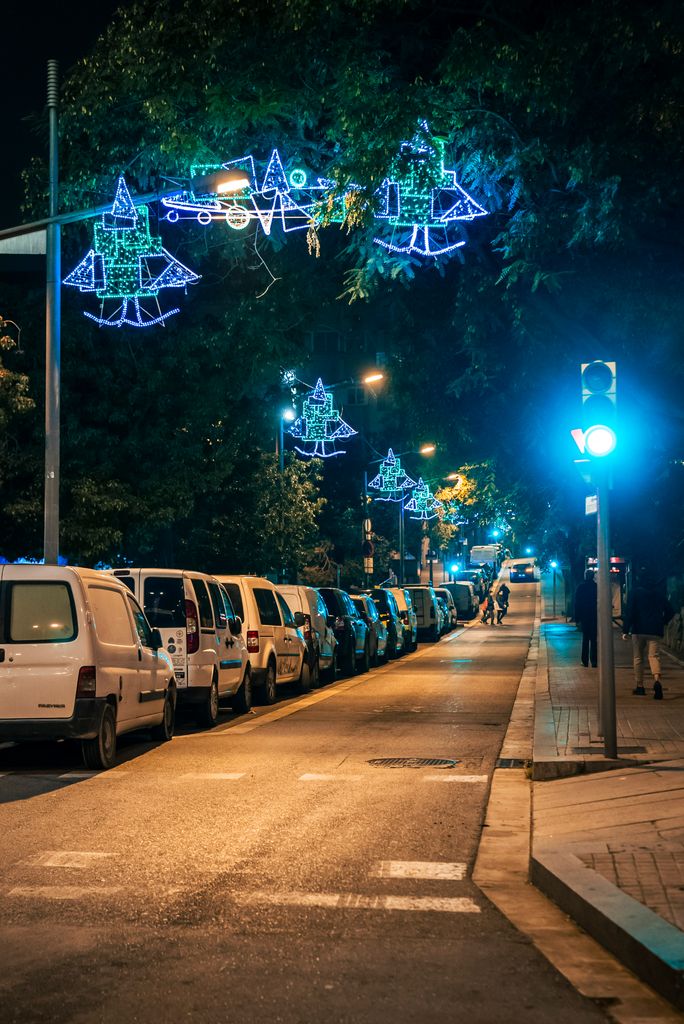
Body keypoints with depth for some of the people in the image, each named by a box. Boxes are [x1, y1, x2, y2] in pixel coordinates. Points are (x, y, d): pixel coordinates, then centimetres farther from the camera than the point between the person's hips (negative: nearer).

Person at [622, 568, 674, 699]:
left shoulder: (635, 592, -2)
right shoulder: (660, 592, 9)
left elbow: (629, 612, -8)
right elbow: (669, 611, 12)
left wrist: (625, 630, -6)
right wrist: (662, 623, 24)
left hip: (639, 629, -2)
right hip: (655, 630, 2)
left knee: (638, 658, 10)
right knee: (654, 656, -2)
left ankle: (639, 686, 11)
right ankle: (657, 679, -29)